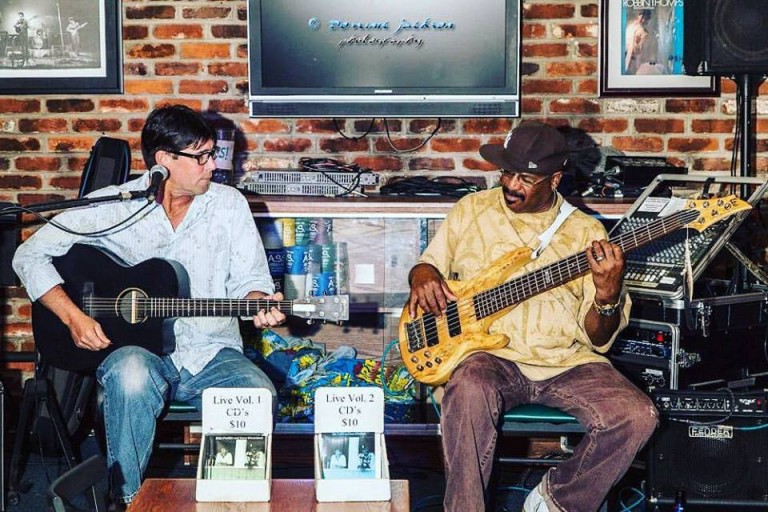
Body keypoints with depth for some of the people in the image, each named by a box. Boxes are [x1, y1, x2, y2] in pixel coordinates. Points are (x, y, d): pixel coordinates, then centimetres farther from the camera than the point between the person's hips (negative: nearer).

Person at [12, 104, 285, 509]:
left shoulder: (229, 205, 6)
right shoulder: (112, 206, -1)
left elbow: (249, 279, 8)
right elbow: (31, 255, 0)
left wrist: (260, 305, -17)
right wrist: (74, 316, -13)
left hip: (212, 354, 2)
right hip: (138, 350, -2)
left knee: (260, 395, -31)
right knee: (131, 374, -38)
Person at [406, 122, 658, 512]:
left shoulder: (585, 232, 5)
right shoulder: (472, 210, 8)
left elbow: (597, 339, 3)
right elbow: (429, 263, 20)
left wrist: (607, 294, -20)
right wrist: (423, 278, -5)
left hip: (566, 362, 1)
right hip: (491, 356, -1)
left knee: (637, 417, -22)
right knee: (469, 389, -37)